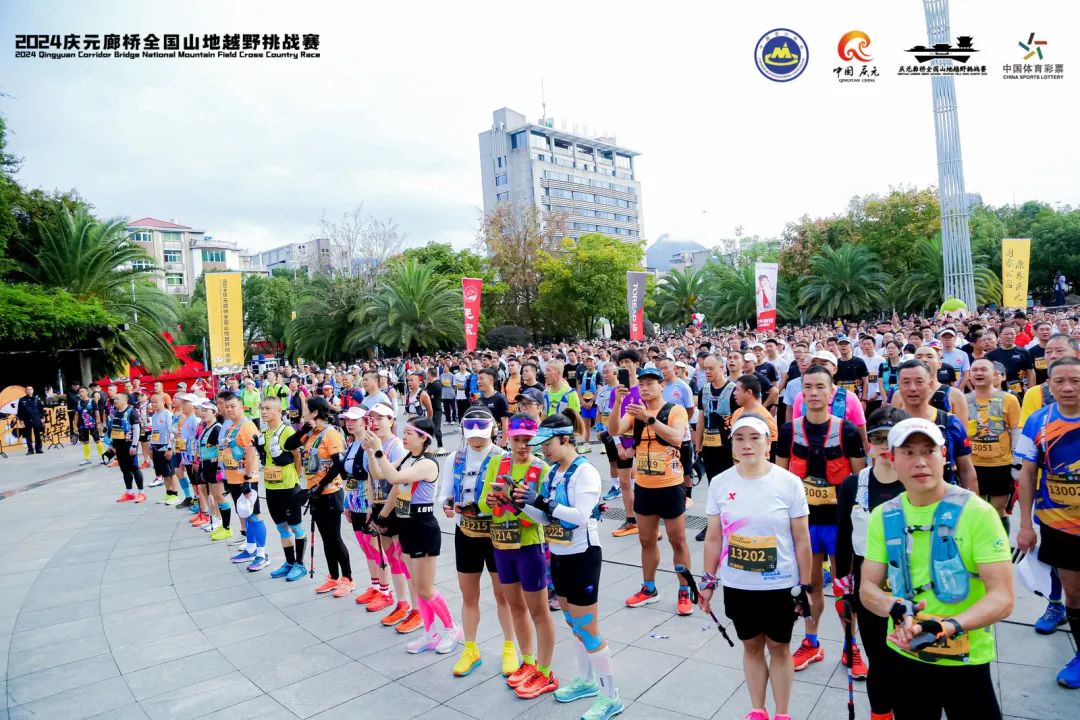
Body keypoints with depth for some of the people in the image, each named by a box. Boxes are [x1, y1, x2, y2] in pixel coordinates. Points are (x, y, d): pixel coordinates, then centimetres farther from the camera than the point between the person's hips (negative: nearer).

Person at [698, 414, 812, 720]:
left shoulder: (789, 483, -13)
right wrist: (708, 581, 4)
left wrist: (804, 587, -3)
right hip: (737, 586, 2)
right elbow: (713, 538, 1)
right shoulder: (720, 483, -7)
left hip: (780, 586, -2)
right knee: (751, 646, 18)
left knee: (779, 648, 15)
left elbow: (802, 540, -6)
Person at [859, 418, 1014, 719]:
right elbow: (867, 589, 0)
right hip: (903, 656, 3)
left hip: (965, 660, -3)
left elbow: (1002, 598, -16)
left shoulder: (977, 512, -13)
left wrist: (949, 627, -32)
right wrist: (895, 608, -21)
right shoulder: (883, 516, -2)